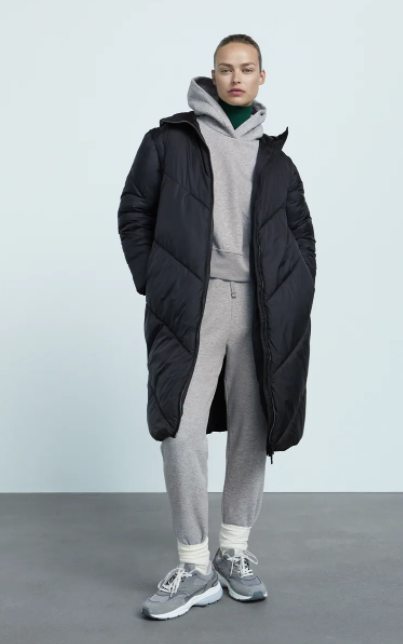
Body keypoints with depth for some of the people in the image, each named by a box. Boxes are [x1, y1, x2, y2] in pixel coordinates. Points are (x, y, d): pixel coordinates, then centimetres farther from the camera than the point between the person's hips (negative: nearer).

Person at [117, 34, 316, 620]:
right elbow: (134, 212, 8)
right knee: (183, 431, -9)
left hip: (261, 307, 3)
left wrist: (296, 297, 6)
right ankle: (194, 567, 4)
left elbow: (303, 234, 19)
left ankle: (235, 551, 21)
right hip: (191, 303, -3)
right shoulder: (169, 140, 10)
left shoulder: (275, 158, 18)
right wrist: (154, 284, -2)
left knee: (252, 430, 5)